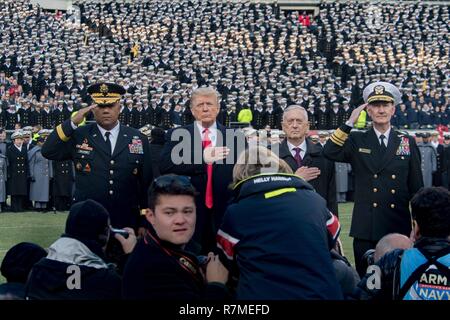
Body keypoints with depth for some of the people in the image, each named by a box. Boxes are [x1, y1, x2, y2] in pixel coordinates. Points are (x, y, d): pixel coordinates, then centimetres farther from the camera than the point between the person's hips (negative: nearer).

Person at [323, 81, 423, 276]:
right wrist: (350, 123, -15)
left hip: (399, 228, 1)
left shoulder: (407, 143, 7)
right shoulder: (357, 141, 5)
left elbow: (416, 187, 9)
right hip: (366, 230, -1)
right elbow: (329, 152, -14)